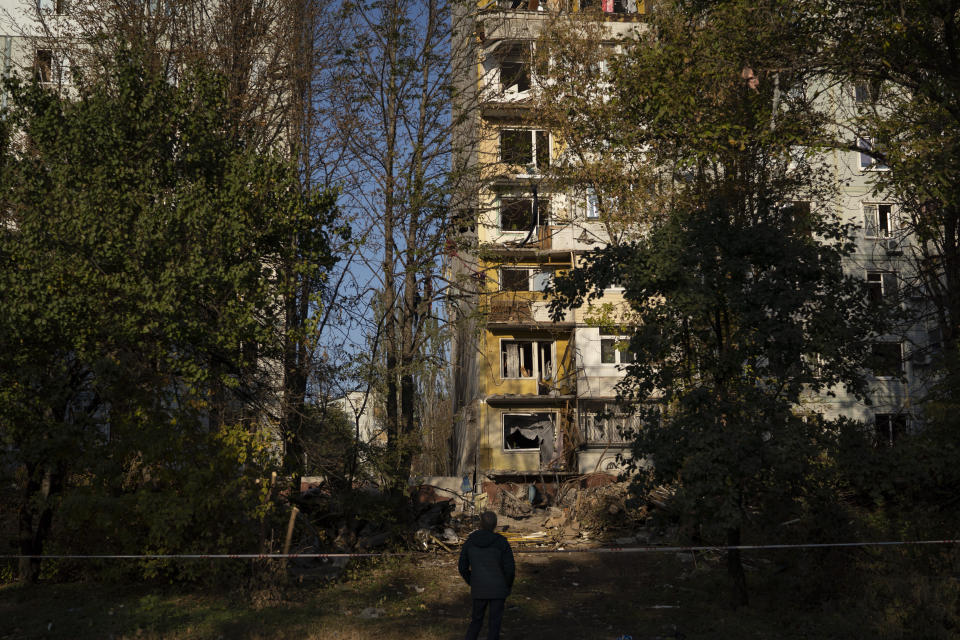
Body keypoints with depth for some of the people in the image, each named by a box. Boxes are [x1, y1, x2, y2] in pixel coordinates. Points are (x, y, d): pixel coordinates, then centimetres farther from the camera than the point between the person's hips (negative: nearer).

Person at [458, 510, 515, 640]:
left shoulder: (470, 541, -7)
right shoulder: (502, 542, -15)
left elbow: (462, 567, 0)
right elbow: (510, 569, -14)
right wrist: (507, 588, 5)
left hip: (479, 589, 2)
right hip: (498, 589, -2)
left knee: (476, 619, 23)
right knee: (494, 624, 10)